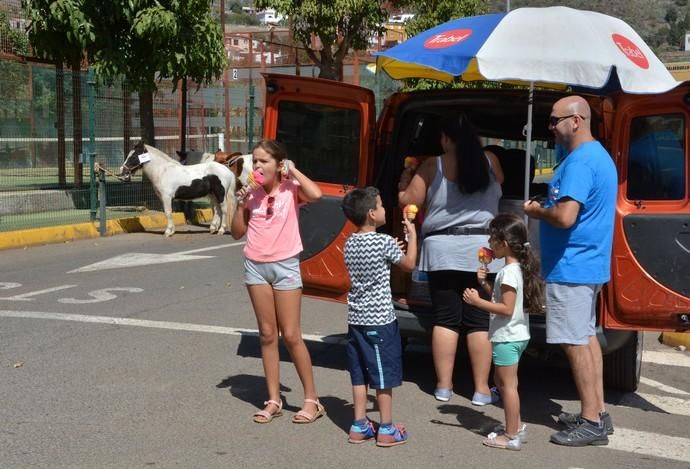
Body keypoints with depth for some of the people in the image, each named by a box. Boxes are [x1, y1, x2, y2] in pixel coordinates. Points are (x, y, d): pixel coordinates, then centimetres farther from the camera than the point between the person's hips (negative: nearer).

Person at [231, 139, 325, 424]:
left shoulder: (290, 188, -5)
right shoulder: (252, 193, 5)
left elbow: (315, 195, -27)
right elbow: (237, 233, 10)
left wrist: (293, 170, -15)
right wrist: (241, 204, -5)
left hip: (285, 266, -4)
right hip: (256, 266, 4)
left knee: (291, 336, -2)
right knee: (267, 335, 8)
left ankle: (312, 400, 9)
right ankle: (273, 400, 15)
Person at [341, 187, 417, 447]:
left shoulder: (350, 243, 4)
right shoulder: (383, 242, -15)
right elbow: (409, 264, -1)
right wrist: (412, 235, 8)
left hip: (356, 318, 6)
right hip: (379, 320, -6)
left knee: (359, 375, 12)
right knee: (384, 376, 3)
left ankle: (359, 426, 18)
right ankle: (386, 430, 11)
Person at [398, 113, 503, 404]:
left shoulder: (432, 167, -3)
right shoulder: (490, 163, 4)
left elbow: (408, 202, 1)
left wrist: (404, 183, 20)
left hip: (443, 250, -1)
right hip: (481, 250, 1)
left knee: (445, 319, 6)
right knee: (480, 321, 3)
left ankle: (443, 386, 10)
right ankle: (482, 389, 7)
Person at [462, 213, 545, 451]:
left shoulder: (509, 272, -20)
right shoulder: (517, 268, 10)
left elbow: (507, 308, -24)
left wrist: (477, 301, -22)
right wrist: (485, 283, 7)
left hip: (507, 337, -10)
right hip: (515, 335, 10)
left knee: (507, 385, -3)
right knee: (501, 381, 20)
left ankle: (511, 437, 3)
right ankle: (516, 427, 26)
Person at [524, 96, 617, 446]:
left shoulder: (579, 161, -20)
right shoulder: (600, 156, 14)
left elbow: (565, 217, -28)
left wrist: (536, 211, -10)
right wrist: (545, 209, 13)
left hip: (570, 268, -11)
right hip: (590, 263, 11)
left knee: (576, 343, -5)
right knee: (587, 337, 17)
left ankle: (591, 423, 0)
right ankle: (597, 412, 24)